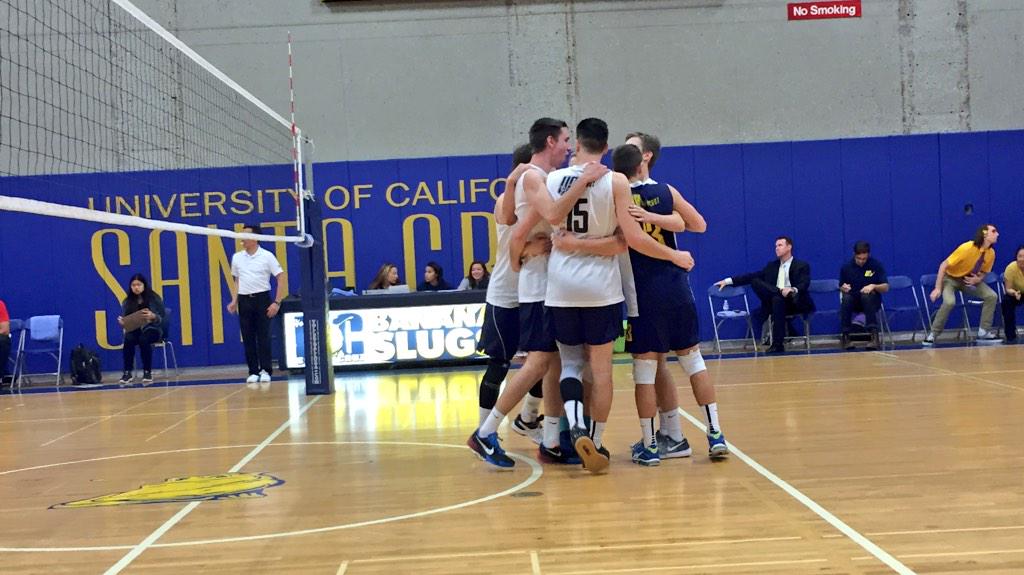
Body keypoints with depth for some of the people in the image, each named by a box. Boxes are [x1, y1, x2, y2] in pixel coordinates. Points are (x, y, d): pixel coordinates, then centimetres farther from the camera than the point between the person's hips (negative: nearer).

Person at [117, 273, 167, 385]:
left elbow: (162, 318, -4)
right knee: (128, 339, -33)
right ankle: (128, 372, -27)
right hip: (135, 330, 3)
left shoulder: (154, 298, -2)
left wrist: (153, 316, -25)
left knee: (143, 339, -37)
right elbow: (126, 320, 8)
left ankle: (148, 372, -27)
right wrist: (121, 322, -16)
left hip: (153, 329, -2)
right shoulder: (127, 302, 7)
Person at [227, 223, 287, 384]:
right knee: (248, 338, 3)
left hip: (262, 299, -3)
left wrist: (277, 302, -12)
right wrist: (234, 301, 8)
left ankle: (265, 371, 2)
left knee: (264, 337, -4)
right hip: (244, 300, 4)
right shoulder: (237, 257, 8)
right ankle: (253, 372, 10)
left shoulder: (267, 256, -4)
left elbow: (281, 278, -5)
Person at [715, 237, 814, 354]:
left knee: (777, 300, -40)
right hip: (774, 300, 4)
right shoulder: (772, 265, 20)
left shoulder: (802, 266, 5)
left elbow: (804, 285, -11)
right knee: (755, 282, -17)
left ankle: (778, 344, -36)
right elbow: (753, 276, 16)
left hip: (794, 303, -4)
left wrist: (793, 290, -34)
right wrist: (729, 281, 7)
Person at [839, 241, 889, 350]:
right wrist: (844, 288, -17)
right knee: (846, 299, -33)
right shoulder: (846, 267, 0)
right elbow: (841, 288, 8)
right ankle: (844, 335, -27)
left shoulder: (876, 265, -5)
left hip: (872, 301, -1)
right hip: (854, 301, 2)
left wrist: (873, 286, -26)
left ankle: (874, 335, -40)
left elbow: (886, 287, -6)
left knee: (867, 296, -37)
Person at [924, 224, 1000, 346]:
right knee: (949, 302, -32)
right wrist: (937, 288, -27)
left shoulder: (991, 253, -10)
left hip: (970, 279, 6)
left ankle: (984, 332, -3)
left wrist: (978, 279, -16)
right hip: (951, 278, -6)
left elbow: (984, 272, 9)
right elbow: (944, 265, -24)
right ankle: (932, 335, -17)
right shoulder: (967, 248, -28)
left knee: (992, 296, -11)